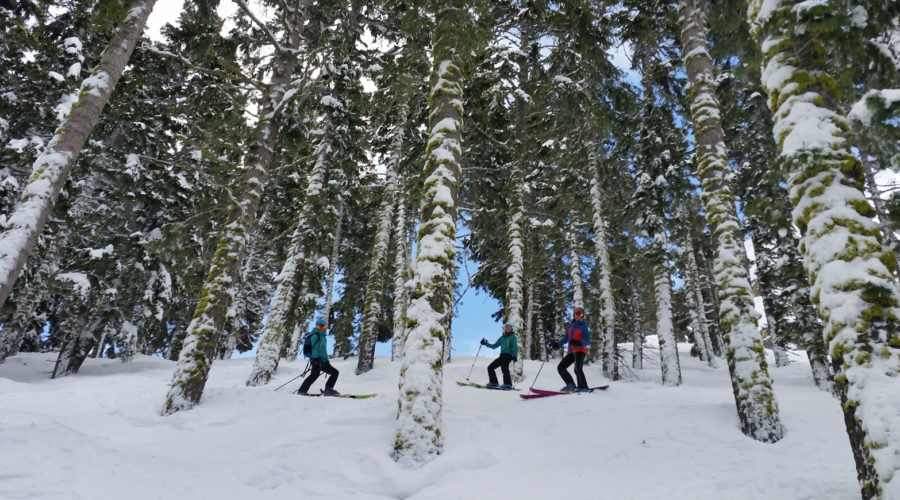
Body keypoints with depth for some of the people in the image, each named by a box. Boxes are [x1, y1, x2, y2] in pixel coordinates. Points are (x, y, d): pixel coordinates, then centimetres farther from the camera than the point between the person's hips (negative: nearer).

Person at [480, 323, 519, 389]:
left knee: (504, 367, -32)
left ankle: (508, 384, -35)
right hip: (502, 356, 7)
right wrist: (486, 344, 13)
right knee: (490, 367, 1)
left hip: (508, 355, -7)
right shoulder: (502, 338, 22)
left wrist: (515, 356, -22)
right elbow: (494, 346, 24)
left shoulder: (512, 336, 5)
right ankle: (493, 382, 5)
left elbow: (515, 347, -7)